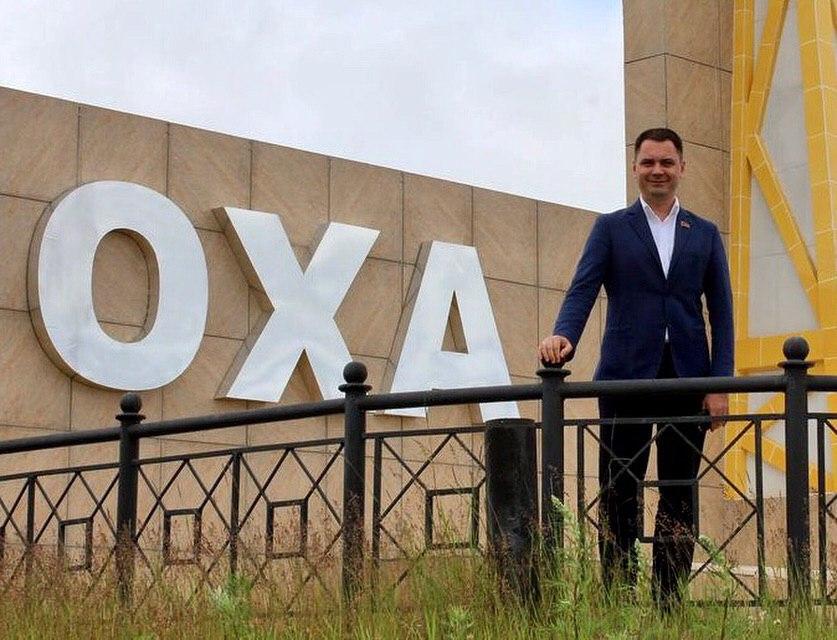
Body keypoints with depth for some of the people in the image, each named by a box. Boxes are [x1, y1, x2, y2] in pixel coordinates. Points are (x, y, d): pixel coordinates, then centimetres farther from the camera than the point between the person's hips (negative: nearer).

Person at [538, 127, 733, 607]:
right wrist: (563, 336, -24)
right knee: (619, 495, -1)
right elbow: (583, 292, -3)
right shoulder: (611, 228, 8)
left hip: (687, 378, 2)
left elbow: (721, 312, 9)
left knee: (680, 497, 4)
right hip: (627, 376, -2)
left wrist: (720, 383, -1)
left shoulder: (705, 234, 13)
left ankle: (670, 601, 9)